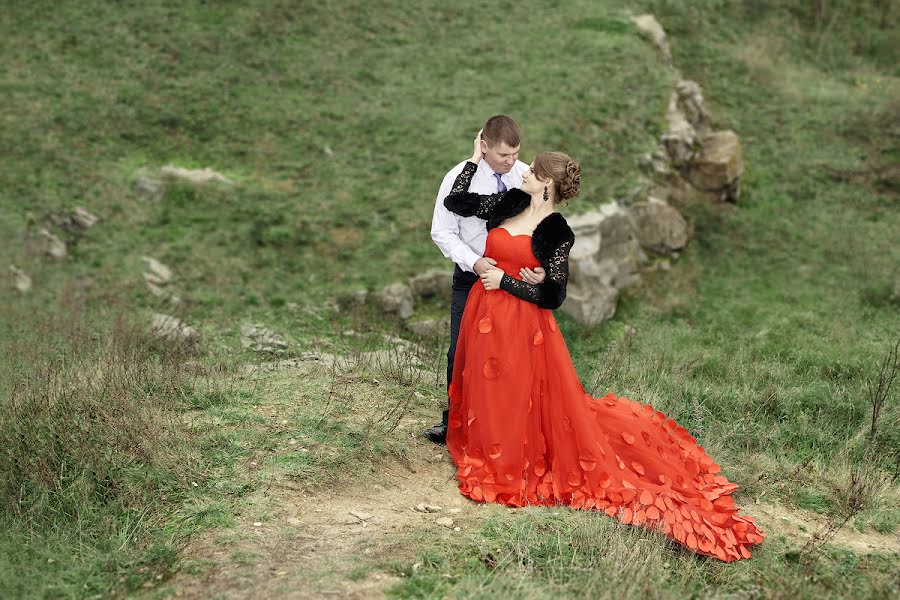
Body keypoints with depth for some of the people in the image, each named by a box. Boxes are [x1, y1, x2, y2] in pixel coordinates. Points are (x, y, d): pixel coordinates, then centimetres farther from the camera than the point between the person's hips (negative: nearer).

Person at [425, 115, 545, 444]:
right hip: (472, 275, -1)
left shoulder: (525, 176, -10)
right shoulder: (459, 178, -15)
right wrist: (473, 261, -24)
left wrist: (542, 268, -25)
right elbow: (442, 232, -9)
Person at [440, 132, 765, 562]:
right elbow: (454, 202, 7)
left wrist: (505, 280, -15)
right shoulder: (511, 203, 1)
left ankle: (519, 469, 24)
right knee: (487, 395, 20)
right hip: (485, 317, 6)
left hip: (524, 328, -6)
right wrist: (475, 160, 6)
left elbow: (552, 297, -17)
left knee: (522, 401, 5)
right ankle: (490, 458, 40)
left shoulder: (557, 232, -15)